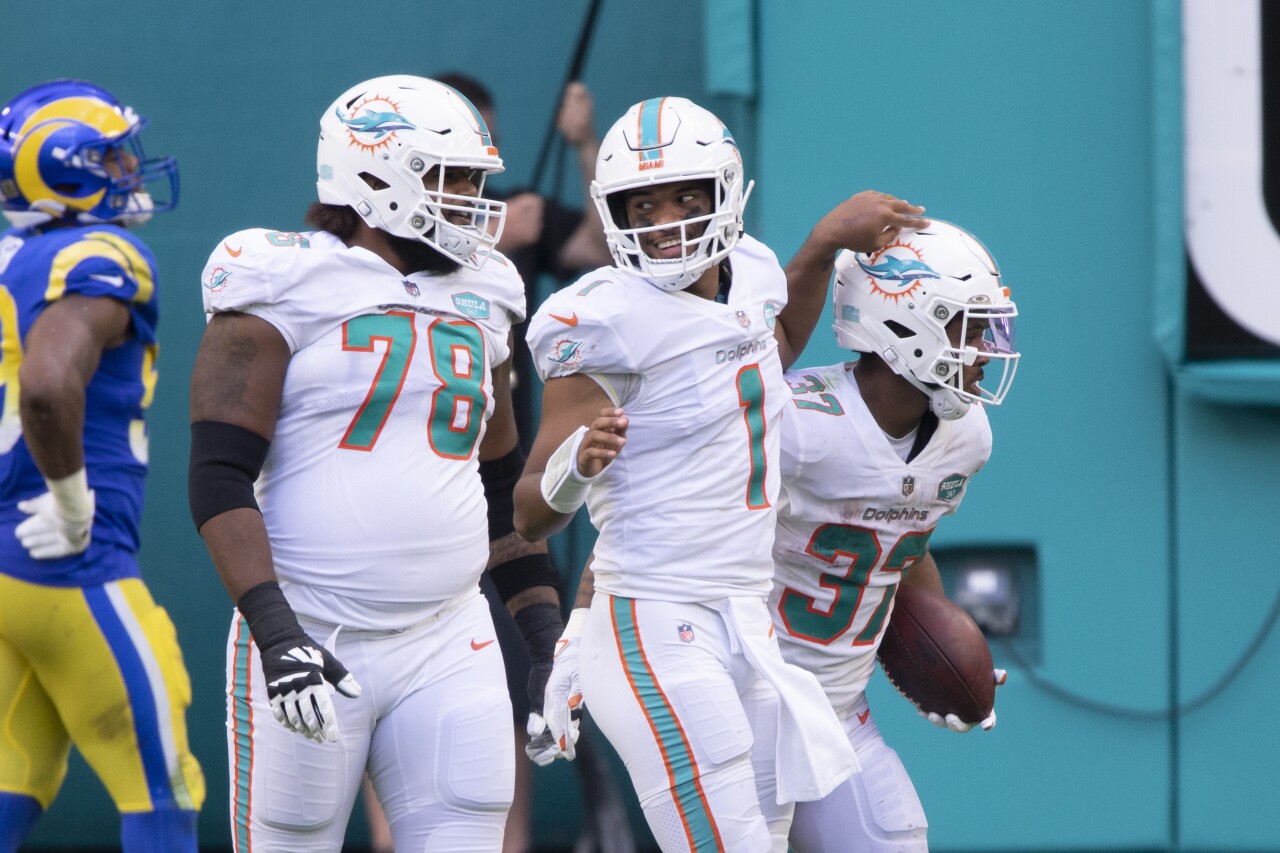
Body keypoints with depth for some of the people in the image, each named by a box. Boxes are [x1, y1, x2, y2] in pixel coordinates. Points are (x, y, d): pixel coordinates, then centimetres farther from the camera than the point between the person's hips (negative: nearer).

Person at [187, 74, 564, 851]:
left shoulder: (477, 306, 14)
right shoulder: (288, 291, -4)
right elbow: (220, 477, -11)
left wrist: (549, 639, 15)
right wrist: (275, 632, -22)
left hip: (448, 649, 5)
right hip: (310, 640, -5)